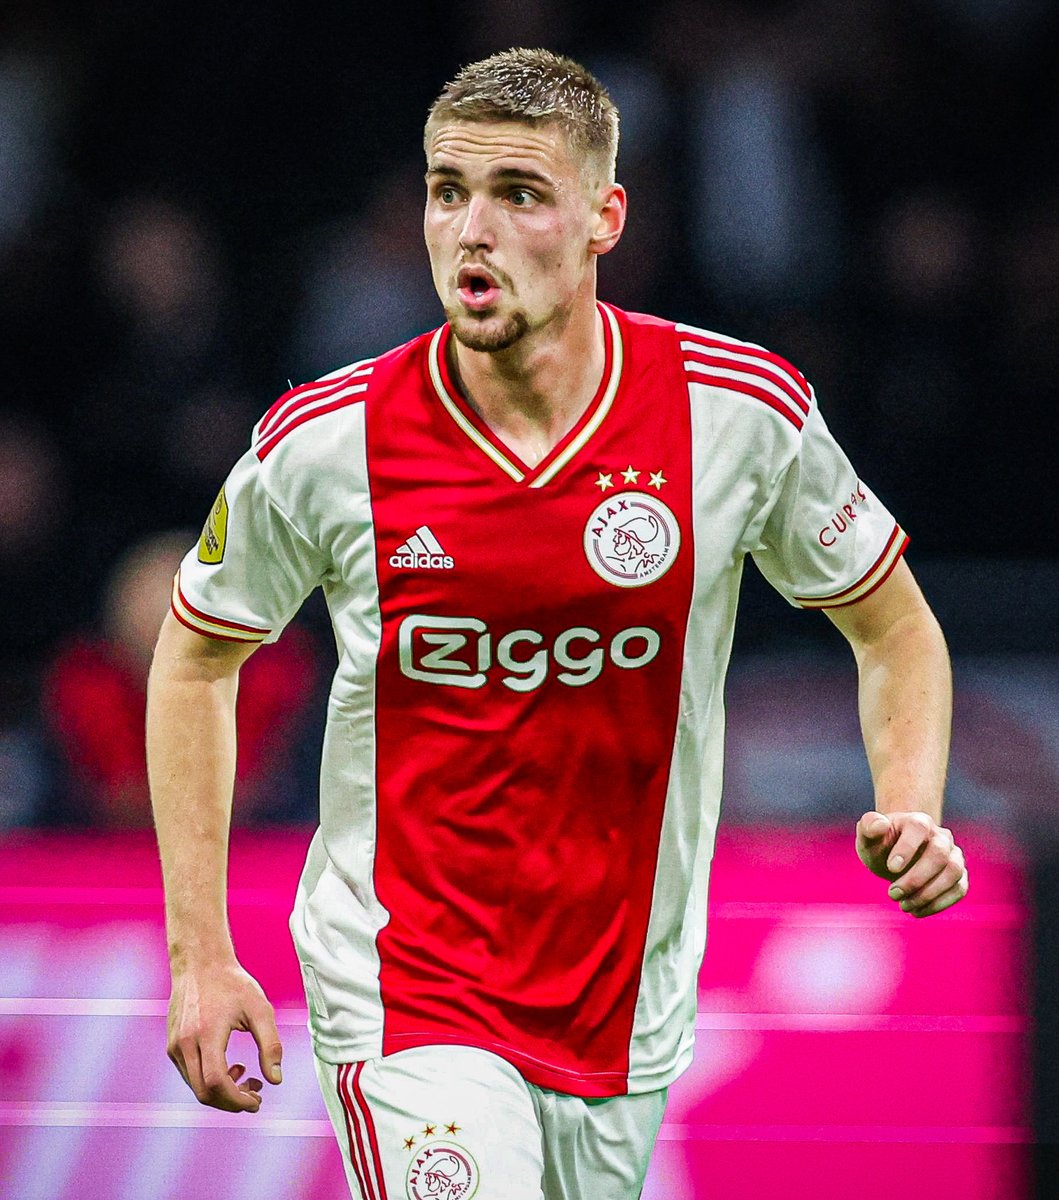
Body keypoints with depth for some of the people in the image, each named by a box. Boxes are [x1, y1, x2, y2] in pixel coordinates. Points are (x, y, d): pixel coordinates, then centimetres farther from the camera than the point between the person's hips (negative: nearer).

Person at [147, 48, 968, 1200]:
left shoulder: (745, 412, -8)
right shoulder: (324, 445, -11)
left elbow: (894, 628, 8)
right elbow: (196, 657, 6)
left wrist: (911, 817, -11)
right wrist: (200, 954, 2)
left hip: (629, 1008, 3)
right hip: (403, 1004, -3)